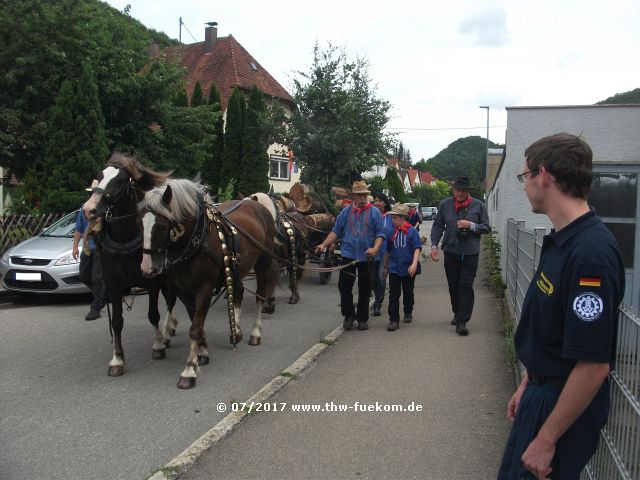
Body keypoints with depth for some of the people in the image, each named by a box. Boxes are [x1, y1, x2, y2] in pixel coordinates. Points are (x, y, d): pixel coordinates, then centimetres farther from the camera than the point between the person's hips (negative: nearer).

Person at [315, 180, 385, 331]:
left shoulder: (374, 212, 2)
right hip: (348, 255, 1)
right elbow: (336, 231, 7)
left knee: (365, 290, 7)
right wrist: (324, 244, -4)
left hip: (367, 257, -1)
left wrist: (375, 248, -19)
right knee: (344, 287, 1)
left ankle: (362, 318, 21)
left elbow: (380, 234, -2)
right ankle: (348, 315, 19)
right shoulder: (346, 212, 7)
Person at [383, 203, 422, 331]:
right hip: (394, 268, 2)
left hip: (408, 269, -2)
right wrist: (385, 266, 19)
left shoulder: (412, 231, -9)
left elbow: (417, 248, -13)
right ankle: (394, 320, -1)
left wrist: (414, 264, -25)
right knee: (393, 294, -3)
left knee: (408, 293, 16)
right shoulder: (391, 232, 4)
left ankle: (408, 313, 37)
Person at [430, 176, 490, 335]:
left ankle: (462, 321, -4)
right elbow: (437, 226, 8)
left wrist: (471, 225, -13)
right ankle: (458, 314, 32)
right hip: (451, 252, 2)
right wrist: (434, 245, -1)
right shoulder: (445, 204, 3)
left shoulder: (478, 205, 0)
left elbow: (487, 228, 3)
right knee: (453, 286, 12)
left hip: (470, 253, -2)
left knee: (466, 286, -6)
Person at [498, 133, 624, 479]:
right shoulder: (561, 240, 3)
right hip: (542, 392, 9)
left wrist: (547, 439, -22)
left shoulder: (590, 253, -29)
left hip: (566, 408, -9)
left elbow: (593, 366, -28)